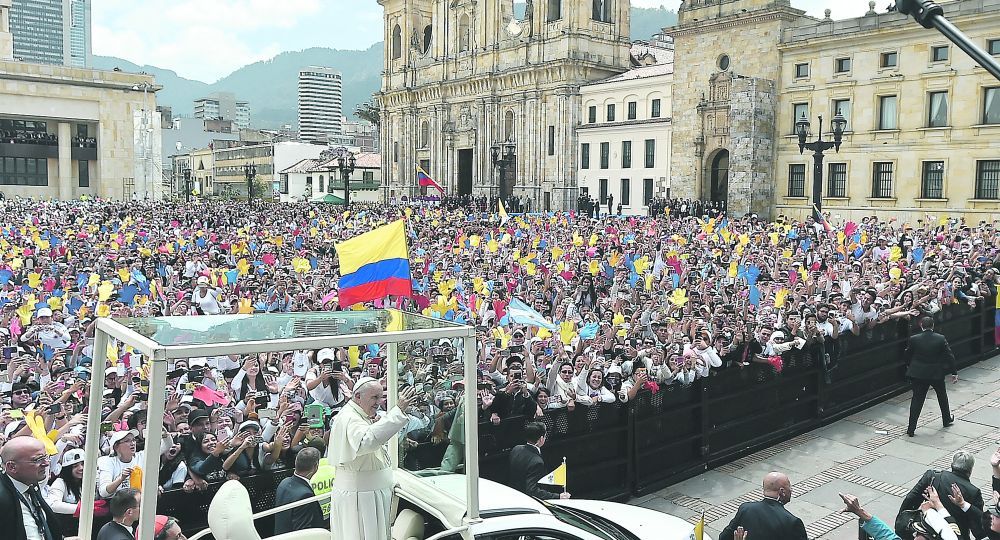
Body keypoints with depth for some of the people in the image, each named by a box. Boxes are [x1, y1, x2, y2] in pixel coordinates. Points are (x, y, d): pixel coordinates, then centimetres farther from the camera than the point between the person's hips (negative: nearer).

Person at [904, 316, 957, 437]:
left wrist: (909, 366, 20)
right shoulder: (941, 339, -8)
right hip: (937, 373, 1)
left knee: (917, 400, 4)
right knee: (942, 397, 25)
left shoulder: (913, 339, -10)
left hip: (918, 374, -1)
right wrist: (954, 372, 6)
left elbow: (906, 356, 0)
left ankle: (911, 428, 1)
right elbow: (949, 356, -4)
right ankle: (947, 420, 43)